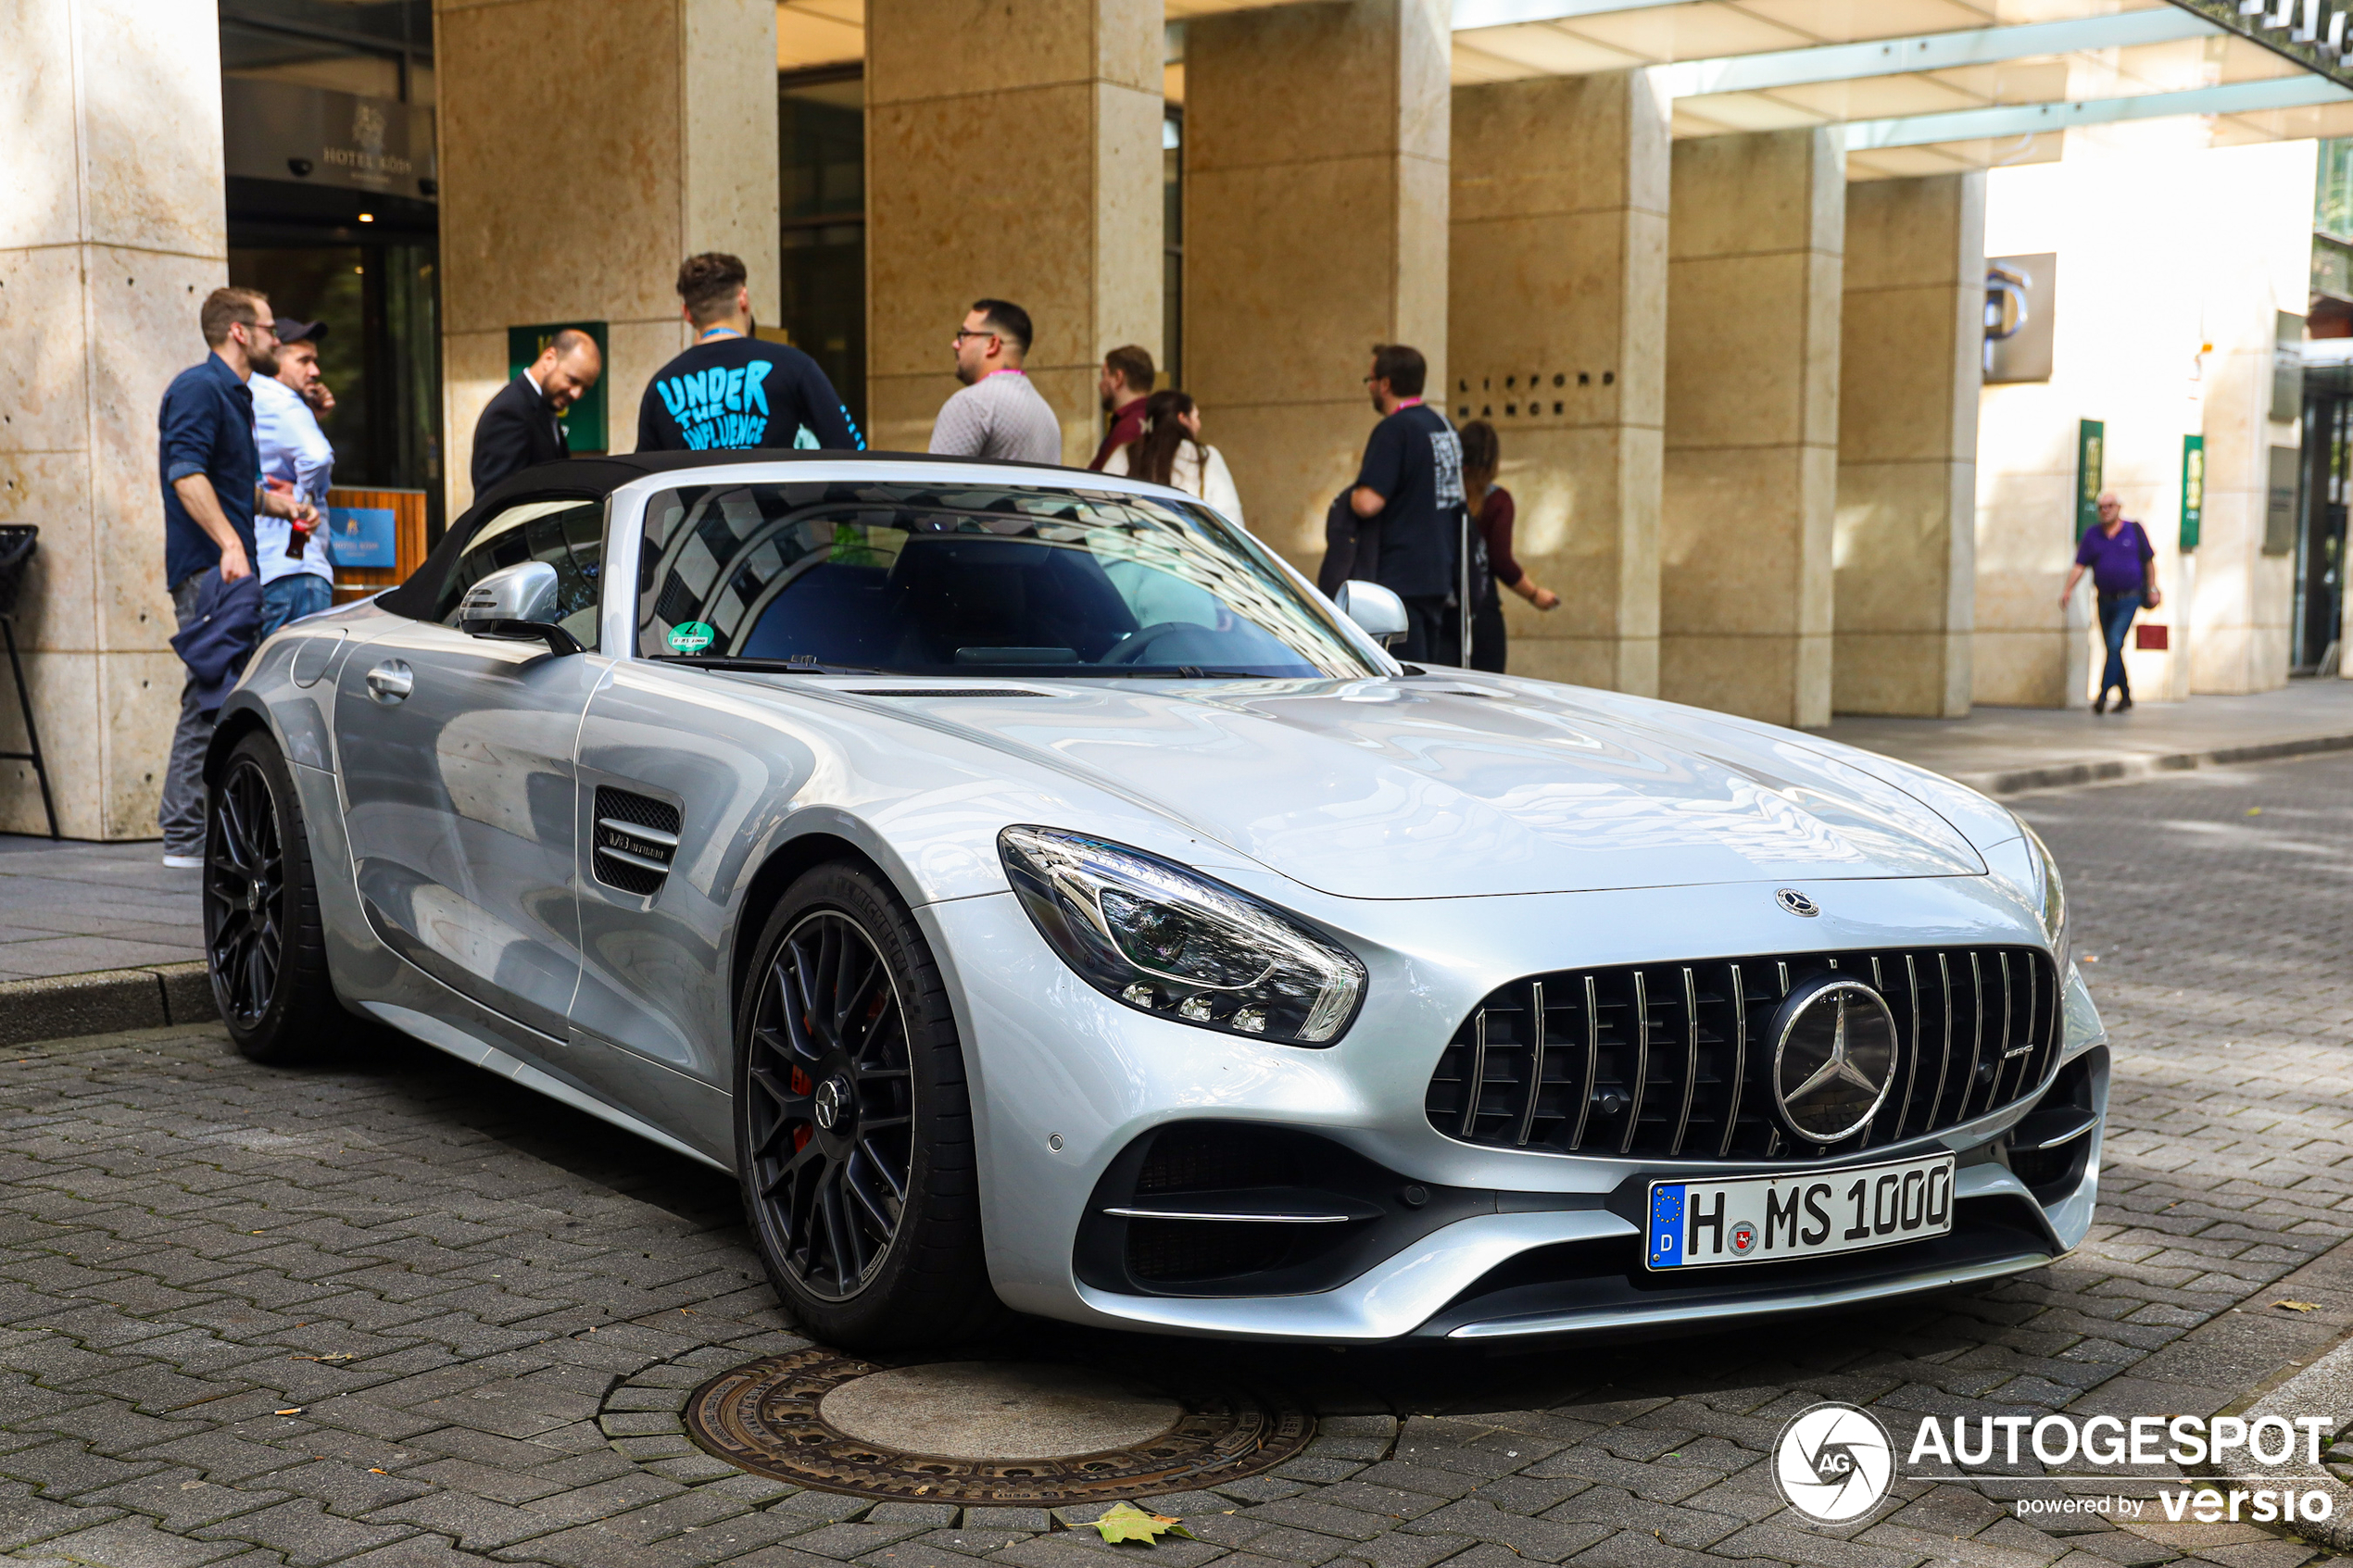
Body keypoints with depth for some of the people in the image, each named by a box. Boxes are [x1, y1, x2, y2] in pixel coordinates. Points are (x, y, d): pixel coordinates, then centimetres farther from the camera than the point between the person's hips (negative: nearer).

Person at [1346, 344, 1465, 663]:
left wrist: (1354, 492, -1)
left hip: (1401, 577, -9)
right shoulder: (1445, 425, 14)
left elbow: (1368, 503, -22)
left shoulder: (1393, 430, -13)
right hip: (1441, 574, 9)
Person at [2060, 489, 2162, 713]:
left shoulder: (2134, 530, 0)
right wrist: (2068, 589, -15)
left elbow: (2148, 561, 7)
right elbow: (2079, 566, -1)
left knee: (2115, 643, -17)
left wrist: (2152, 589, 3)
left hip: (2129, 601, -4)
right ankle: (2125, 695, 25)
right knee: (2113, 648, 11)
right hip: (2105, 600, 4)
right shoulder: (2092, 535, 5)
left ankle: (2103, 695, -19)